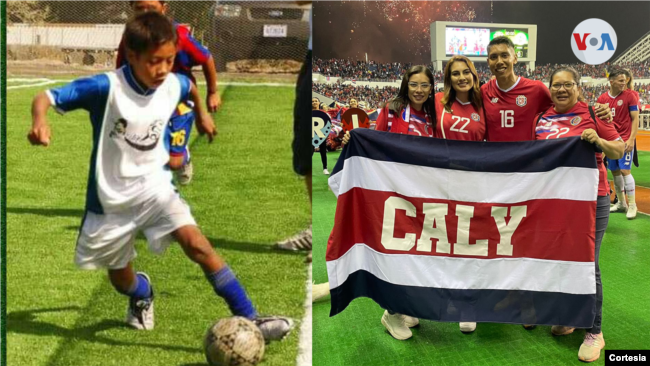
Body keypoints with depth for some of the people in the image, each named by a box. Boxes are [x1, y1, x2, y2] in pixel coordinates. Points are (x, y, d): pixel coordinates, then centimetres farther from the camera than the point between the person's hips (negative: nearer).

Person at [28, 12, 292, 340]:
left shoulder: (173, 85, -9)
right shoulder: (107, 87, -24)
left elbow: (191, 86, 17)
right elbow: (46, 97, -26)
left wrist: (202, 113, 31)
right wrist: (39, 122, -46)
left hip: (155, 187, 2)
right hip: (111, 199, -2)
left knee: (196, 243, -21)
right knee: (120, 276, 16)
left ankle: (248, 319, -20)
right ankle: (141, 294, 55)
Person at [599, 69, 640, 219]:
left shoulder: (630, 95, -7)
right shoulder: (602, 99, 3)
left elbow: (635, 119, -7)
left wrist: (631, 139, -15)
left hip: (625, 140, -4)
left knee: (625, 170, -10)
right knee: (615, 172, 8)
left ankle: (632, 205, -2)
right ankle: (621, 203, 21)